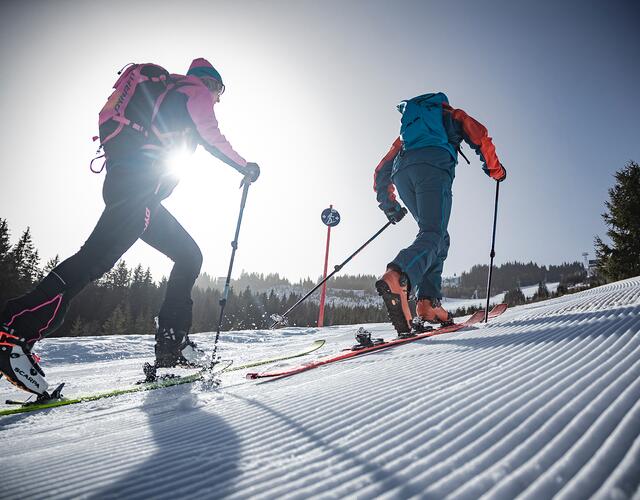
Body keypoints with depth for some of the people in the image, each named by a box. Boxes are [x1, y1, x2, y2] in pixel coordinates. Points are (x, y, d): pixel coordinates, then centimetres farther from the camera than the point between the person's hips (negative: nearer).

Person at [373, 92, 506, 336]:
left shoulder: (407, 128, 42)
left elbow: (382, 170, 34)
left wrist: (388, 203, 39)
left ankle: (428, 303, -8)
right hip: (434, 166, -4)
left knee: (439, 238, 11)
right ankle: (397, 277, -49)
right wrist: (494, 168, 26)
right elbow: (480, 137, 13)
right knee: (433, 234, -18)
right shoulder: (452, 114, 33)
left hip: (402, 171, 5)